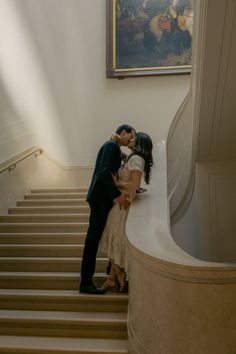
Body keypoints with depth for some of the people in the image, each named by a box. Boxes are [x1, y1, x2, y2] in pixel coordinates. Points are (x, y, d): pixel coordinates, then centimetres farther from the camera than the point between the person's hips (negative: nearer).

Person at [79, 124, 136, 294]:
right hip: (100, 198, -10)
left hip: (103, 198, 10)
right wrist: (117, 195, -25)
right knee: (94, 238, -7)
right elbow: (104, 171, -23)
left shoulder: (113, 147, 19)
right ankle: (86, 282, -2)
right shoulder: (111, 145, -10)